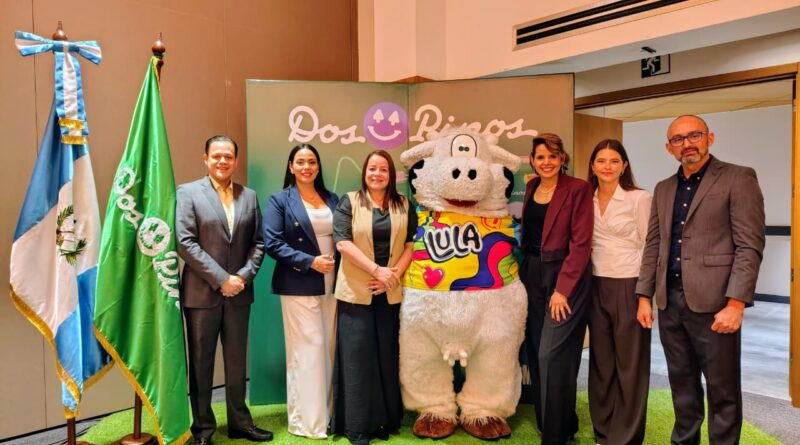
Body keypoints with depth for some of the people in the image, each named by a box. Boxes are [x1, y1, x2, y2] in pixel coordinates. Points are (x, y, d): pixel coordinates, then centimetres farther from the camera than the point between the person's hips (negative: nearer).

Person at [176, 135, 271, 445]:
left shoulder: (249, 196, 8)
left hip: (238, 292, 3)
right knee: (201, 363, 9)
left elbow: (258, 242, 7)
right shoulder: (187, 193, -3)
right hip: (201, 293, -3)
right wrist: (221, 279, -15)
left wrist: (244, 276, -9)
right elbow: (185, 243, -12)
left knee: (237, 361, 13)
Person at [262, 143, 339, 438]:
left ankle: (327, 414, 24)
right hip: (299, 287, -4)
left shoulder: (332, 199, 13)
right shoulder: (280, 200, -1)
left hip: (332, 286, 5)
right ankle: (307, 420, 14)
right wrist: (310, 262, -17)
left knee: (328, 350, 10)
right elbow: (273, 244, -10)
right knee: (307, 351, -1)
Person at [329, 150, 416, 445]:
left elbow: (412, 244, 5)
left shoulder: (404, 206, 9)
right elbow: (342, 241, -10)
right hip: (357, 292, -2)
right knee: (357, 356, 2)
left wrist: (395, 273, -9)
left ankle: (387, 421, 23)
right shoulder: (349, 202, 1)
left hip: (391, 293, 2)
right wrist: (377, 270, -16)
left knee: (387, 356, 8)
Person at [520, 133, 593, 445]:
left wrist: (562, 289, -17)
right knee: (535, 354, 12)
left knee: (553, 355, -6)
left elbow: (581, 243, -14)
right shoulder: (531, 187, 10)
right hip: (533, 275, 7)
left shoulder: (578, 189, -10)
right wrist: (524, 273, 7)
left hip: (566, 277, -6)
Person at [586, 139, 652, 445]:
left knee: (629, 365, 6)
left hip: (629, 287, -4)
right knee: (601, 362, 12)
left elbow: (649, 248, -7)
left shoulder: (639, 198, -7)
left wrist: (646, 296, -11)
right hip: (596, 288, 5)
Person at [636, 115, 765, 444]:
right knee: (682, 383, 16)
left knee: (722, 388, 6)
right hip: (669, 300, 5)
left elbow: (750, 246, -10)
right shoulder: (663, 189, 15)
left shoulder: (738, 179, -2)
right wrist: (645, 296, 9)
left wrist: (736, 303, -17)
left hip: (713, 301, -5)